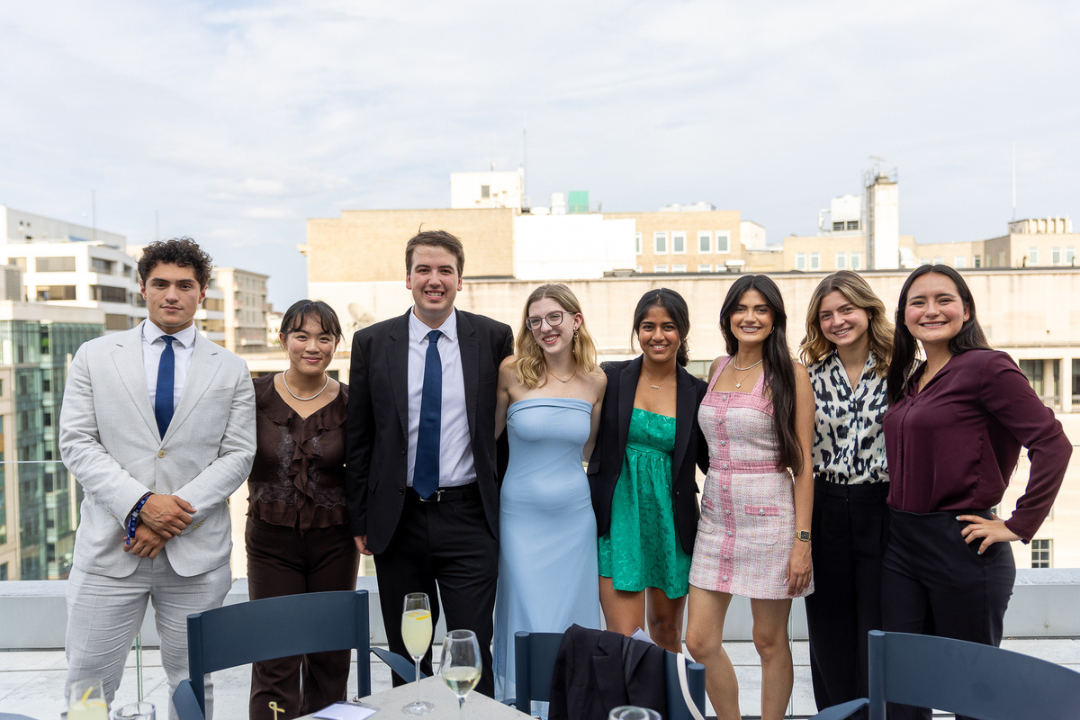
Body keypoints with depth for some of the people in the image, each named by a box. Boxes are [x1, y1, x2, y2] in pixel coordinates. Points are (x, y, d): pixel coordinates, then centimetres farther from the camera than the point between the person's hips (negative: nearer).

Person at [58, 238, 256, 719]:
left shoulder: (231, 371, 5)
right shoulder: (95, 357, 5)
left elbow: (238, 456, 0)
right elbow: (76, 444, -1)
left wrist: (177, 514, -12)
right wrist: (141, 503, -14)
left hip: (196, 552, 1)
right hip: (109, 550, 0)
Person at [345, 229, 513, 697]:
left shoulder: (493, 338, 0)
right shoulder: (372, 343, 1)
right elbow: (358, 439, 5)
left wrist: (504, 508, 5)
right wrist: (360, 520, 3)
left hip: (468, 518, -1)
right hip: (398, 520, 2)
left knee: (472, 656, 3)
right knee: (405, 657, 15)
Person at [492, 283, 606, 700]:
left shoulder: (595, 381, 1)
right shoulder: (512, 372, -8)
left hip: (575, 514, 3)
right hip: (522, 514, -2)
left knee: (573, 616, 11)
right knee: (528, 618, 5)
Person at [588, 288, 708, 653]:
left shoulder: (696, 393, 1)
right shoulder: (611, 378, -2)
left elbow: (710, 460, 7)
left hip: (671, 522, 2)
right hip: (619, 517, -2)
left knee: (666, 627, 18)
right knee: (624, 638, -5)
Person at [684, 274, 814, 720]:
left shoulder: (790, 374, -6)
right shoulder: (718, 368, 9)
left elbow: (802, 464, -7)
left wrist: (802, 540, -10)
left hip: (768, 516, -5)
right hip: (715, 516, 5)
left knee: (769, 641, 8)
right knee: (700, 642, 6)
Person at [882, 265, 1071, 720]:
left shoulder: (987, 367, -11)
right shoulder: (910, 378, 11)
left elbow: (1052, 444, -16)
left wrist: (1019, 526, -14)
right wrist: (897, 519, 12)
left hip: (961, 546, -7)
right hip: (901, 542, 7)